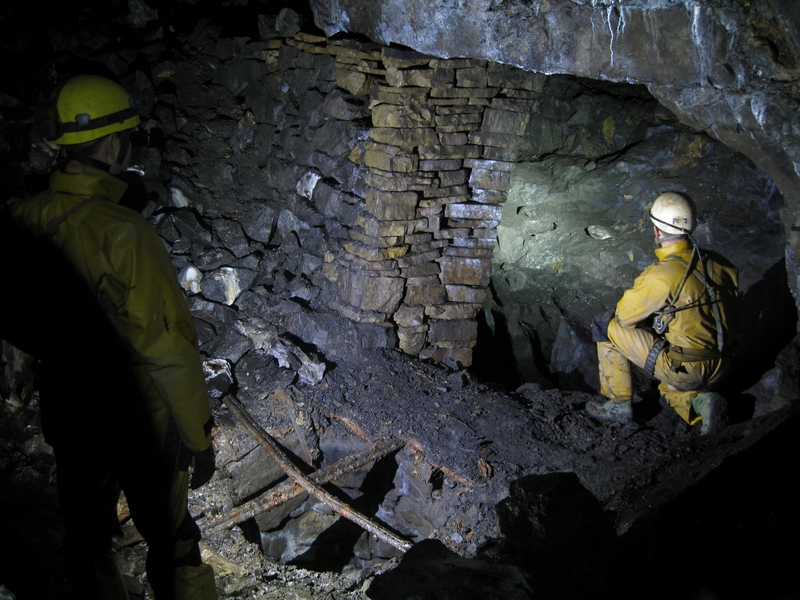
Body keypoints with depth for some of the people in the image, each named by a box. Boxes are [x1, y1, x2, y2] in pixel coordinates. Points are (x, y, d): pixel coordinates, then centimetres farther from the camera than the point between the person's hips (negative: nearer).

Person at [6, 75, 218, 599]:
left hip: (67, 418, 6)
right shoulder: (122, 232, -27)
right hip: (141, 423, -6)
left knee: (86, 538, 24)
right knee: (170, 541, 13)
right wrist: (199, 437, -14)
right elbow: (167, 350, -25)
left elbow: (14, 324, 6)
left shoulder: (22, 224, -8)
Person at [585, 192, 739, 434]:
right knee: (670, 389, 38)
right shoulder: (717, 263, 0)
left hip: (683, 369, -7)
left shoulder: (660, 275, -22)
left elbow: (624, 316, -10)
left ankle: (619, 405, 10)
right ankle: (699, 400, 6)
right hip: (720, 369, 7)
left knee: (606, 325, 3)